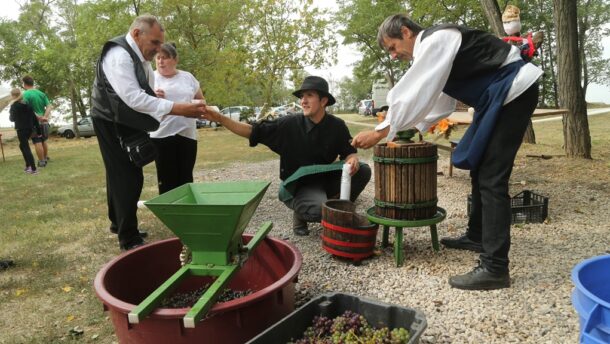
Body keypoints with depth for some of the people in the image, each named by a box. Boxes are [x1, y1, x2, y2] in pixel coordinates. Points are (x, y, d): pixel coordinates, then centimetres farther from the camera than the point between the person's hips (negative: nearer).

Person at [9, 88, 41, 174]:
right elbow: (34, 117, 3)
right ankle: (28, 165, 22)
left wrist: (10, 114, 25)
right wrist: (38, 129, 7)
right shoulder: (27, 104, 5)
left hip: (21, 129, -6)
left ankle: (33, 169, -8)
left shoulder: (14, 106, -10)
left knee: (26, 148, -4)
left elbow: (12, 118, 3)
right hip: (30, 128, 6)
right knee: (22, 146, 22)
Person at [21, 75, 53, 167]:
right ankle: (46, 158, 31)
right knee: (44, 141, 20)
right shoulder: (41, 93, 6)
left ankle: (42, 162, 5)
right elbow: (49, 106, 0)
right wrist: (44, 117, -10)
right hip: (44, 122, 6)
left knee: (37, 143, 0)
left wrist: (39, 117, -15)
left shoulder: (25, 95, -11)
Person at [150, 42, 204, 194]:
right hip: (162, 135, -2)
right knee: (167, 180, -2)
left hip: (187, 134, 2)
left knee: (186, 178, 6)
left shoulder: (188, 77, 11)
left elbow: (202, 100, 22)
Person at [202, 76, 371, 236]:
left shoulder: (337, 126, -6)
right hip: (299, 186, -3)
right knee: (320, 210, -35)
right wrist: (220, 118, -19)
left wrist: (353, 160, -23)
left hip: (327, 180, 4)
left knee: (363, 170, -16)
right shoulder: (289, 124, -13)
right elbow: (252, 131, -10)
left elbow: (349, 152, 3)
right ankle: (300, 213, 4)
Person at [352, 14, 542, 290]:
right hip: (499, 96, 10)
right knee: (480, 168, 17)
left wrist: (380, 132, -20)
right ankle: (477, 236, 31)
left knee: (491, 178, -13)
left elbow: (416, 94, -22)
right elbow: (437, 100, 22)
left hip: (514, 90, -10)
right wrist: (413, 130, 16)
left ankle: (495, 268, -10)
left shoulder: (435, 40, -15)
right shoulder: (430, 49, 16)